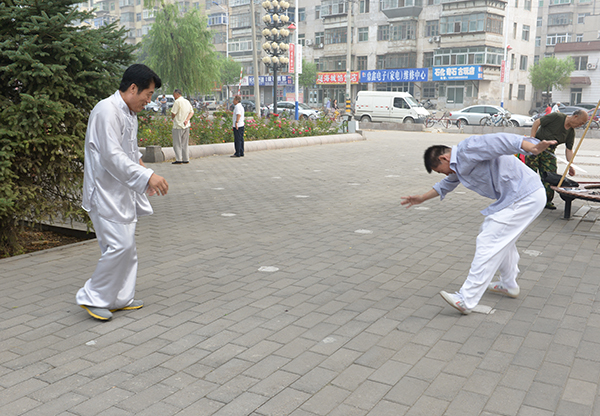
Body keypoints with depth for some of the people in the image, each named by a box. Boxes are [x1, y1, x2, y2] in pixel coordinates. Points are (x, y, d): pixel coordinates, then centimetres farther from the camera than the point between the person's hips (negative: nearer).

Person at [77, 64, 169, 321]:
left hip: (123, 192, 10)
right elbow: (112, 156, -26)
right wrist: (146, 176, -30)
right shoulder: (107, 111, -17)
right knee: (119, 245, -12)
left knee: (127, 246, 13)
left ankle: (121, 298, 24)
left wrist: (145, 176, 15)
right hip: (106, 192, -10)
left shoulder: (129, 114, 15)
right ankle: (92, 298, 4)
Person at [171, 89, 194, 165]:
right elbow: (192, 112, 9)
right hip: (186, 126, 7)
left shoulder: (177, 102, -12)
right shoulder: (187, 102, 12)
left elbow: (173, 113, -13)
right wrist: (187, 119, -3)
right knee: (185, 143, 12)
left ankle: (178, 160, -4)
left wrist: (172, 119, 8)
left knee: (177, 144, -2)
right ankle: (186, 159, 12)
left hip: (178, 126, -7)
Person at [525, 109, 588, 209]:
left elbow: (569, 149, 7)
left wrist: (570, 165, -5)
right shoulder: (557, 117, -12)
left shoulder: (571, 132, 5)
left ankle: (547, 201, 8)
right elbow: (537, 122, -10)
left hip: (549, 152, 6)